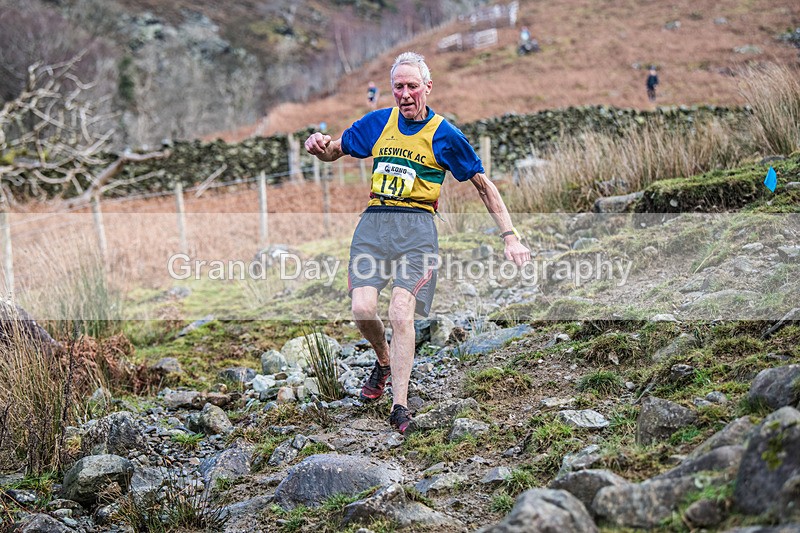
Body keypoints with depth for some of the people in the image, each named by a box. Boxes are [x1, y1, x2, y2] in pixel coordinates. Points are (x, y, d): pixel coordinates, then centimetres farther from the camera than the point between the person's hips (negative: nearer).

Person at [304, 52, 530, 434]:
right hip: (373, 221, 3)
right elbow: (335, 151, 24)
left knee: (400, 313, -19)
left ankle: (400, 406, -12)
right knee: (362, 308, -13)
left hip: (416, 226, -3)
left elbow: (484, 186, 9)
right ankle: (384, 362, 20)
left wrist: (510, 237, 4)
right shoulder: (378, 122, 13)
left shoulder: (445, 135, 4)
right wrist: (319, 145, -2)